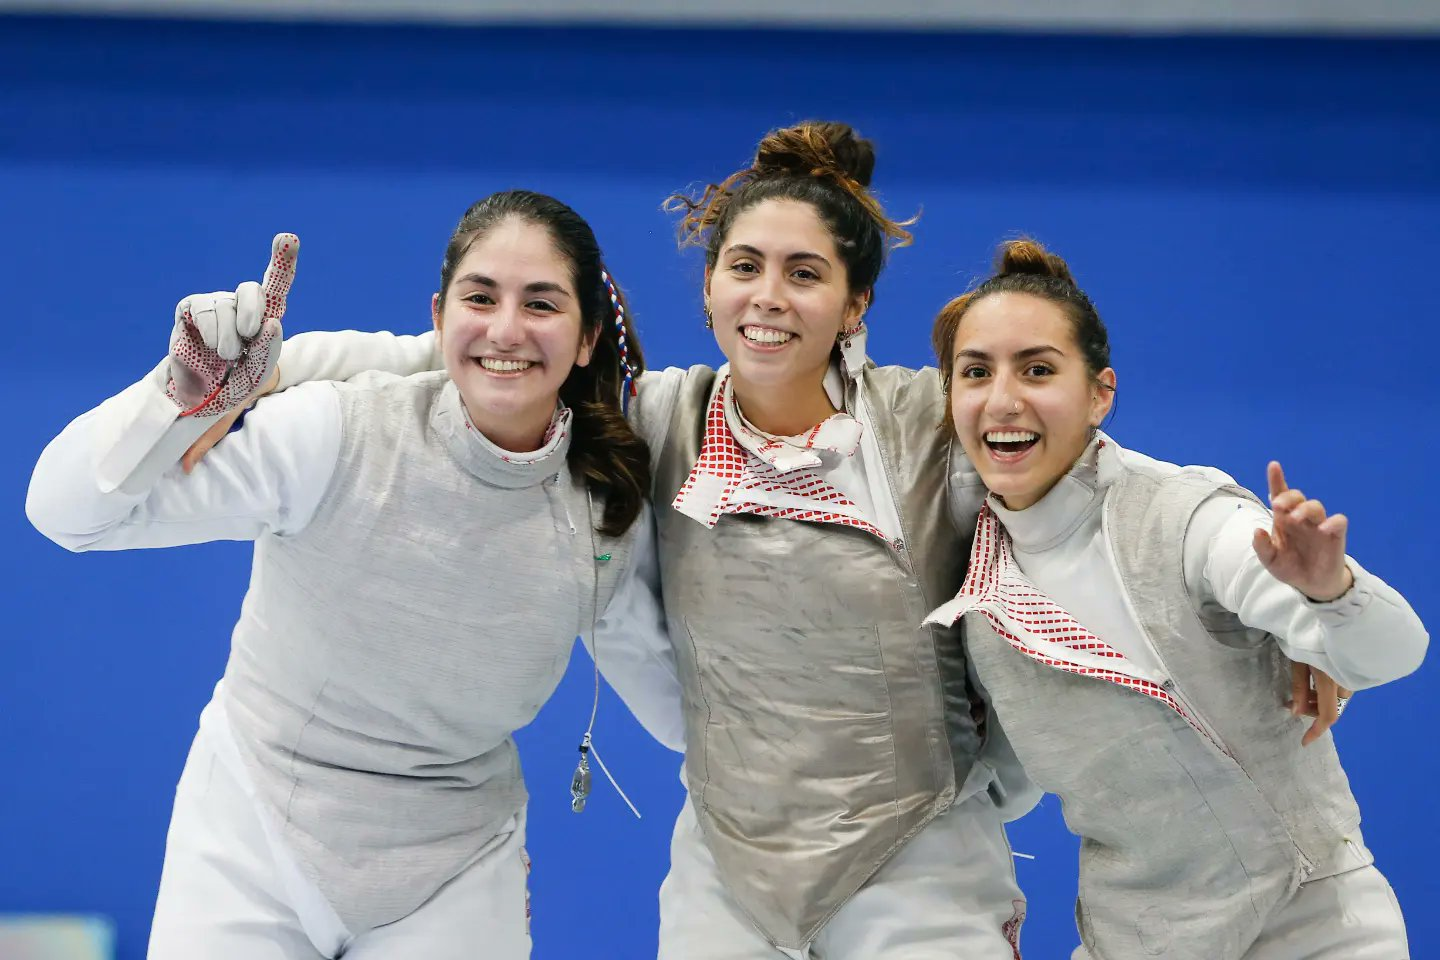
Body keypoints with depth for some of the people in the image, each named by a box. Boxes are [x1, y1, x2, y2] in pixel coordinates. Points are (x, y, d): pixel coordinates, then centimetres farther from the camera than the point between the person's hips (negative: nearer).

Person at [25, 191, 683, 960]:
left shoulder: (609, 510, -9)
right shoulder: (336, 435, -18)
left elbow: (666, 692, 8)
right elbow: (67, 512, -19)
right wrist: (188, 394, -32)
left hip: (452, 870, 2)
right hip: (253, 840, -2)